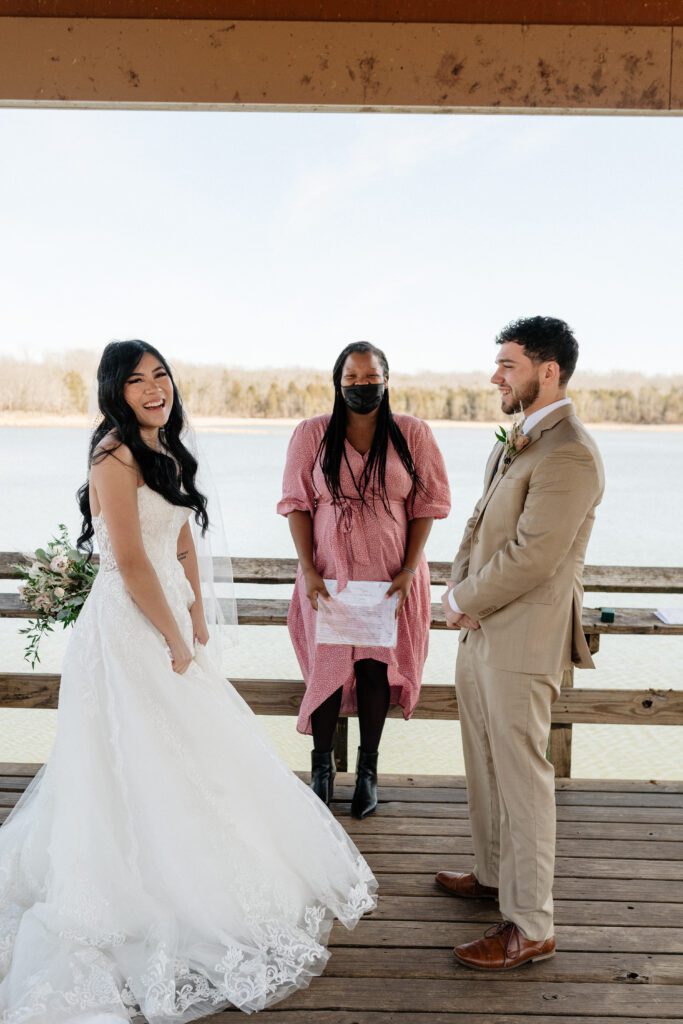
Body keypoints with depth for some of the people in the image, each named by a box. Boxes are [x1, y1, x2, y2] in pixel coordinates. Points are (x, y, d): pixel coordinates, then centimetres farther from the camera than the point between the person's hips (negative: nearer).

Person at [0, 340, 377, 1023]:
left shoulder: (165, 453, 10)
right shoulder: (115, 455, -18)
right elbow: (130, 562, -20)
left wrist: (195, 621, 9)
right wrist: (176, 641, -11)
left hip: (165, 617, 9)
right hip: (128, 628, -9)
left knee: (185, 757, 20)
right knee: (145, 770, 3)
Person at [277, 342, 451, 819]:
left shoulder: (413, 434, 0)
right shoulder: (312, 434, 0)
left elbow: (426, 505, 0)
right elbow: (297, 503, 0)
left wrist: (409, 570, -8)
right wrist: (308, 570, -8)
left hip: (391, 576, 0)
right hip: (329, 573, 0)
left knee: (377, 666, 7)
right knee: (328, 666, 7)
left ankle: (368, 767, 24)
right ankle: (322, 763, 27)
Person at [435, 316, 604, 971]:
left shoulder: (568, 456, -20)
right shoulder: (515, 440, 12)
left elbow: (532, 556, -24)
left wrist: (465, 602, -12)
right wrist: (459, 586, -1)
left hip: (523, 641, -10)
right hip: (481, 630, 10)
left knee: (522, 780, 2)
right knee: (483, 764, 22)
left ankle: (529, 928, 18)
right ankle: (494, 874, 42)